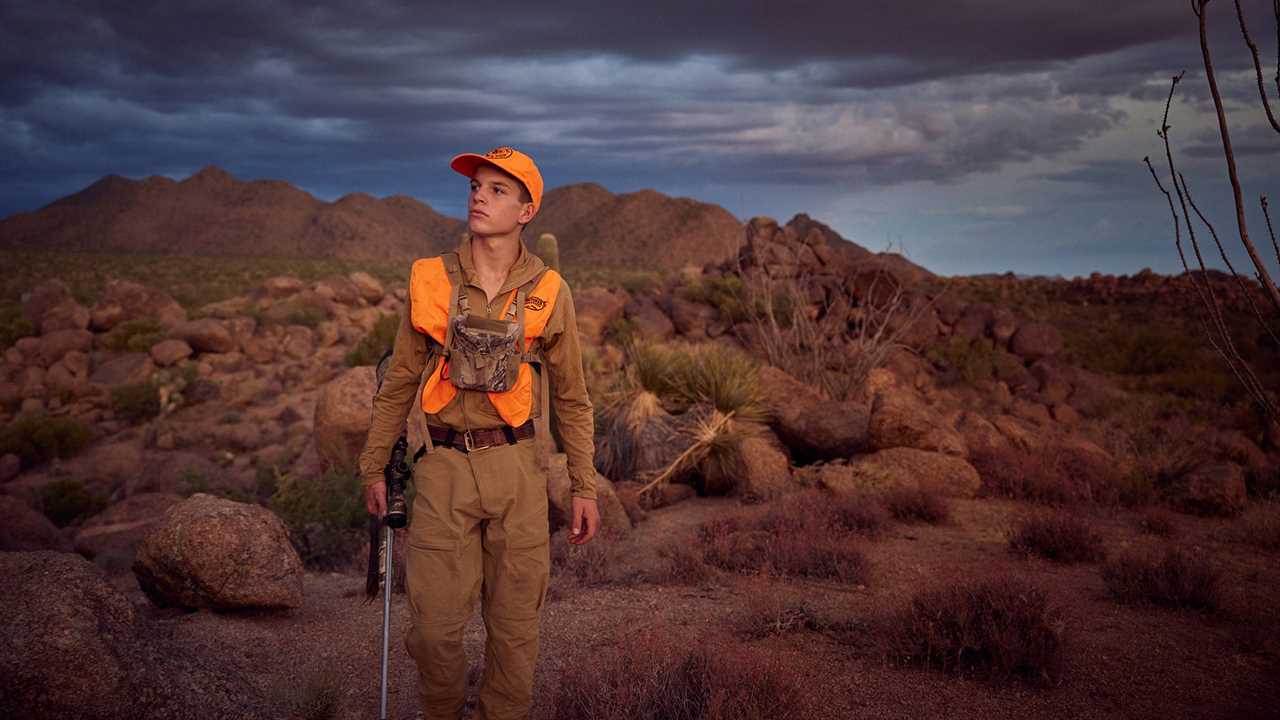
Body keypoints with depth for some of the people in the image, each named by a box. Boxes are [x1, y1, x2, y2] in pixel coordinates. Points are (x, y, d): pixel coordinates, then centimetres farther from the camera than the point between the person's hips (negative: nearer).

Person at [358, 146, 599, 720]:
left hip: (517, 468, 0)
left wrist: (584, 487, 5)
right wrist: (373, 467, 10)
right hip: (444, 467, 0)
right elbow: (399, 382, 10)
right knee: (435, 623, 1)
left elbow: (571, 398, 7)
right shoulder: (429, 280, 2)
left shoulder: (548, 292, 1)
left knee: (515, 623, 7)